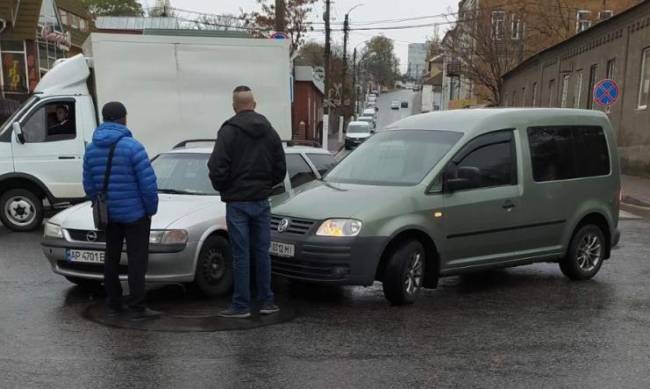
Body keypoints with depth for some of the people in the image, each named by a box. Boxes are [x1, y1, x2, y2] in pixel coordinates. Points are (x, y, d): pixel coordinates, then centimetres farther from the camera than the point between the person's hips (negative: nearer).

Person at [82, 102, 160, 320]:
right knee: (137, 260, 0)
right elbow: (148, 183, -17)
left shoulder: (91, 149, 3)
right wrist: (152, 208, -4)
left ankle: (114, 305, 22)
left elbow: (88, 185, 7)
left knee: (111, 259, 15)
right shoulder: (132, 146, -16)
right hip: (134, 213, -6)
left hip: (107, 215, 6)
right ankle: (137, 308, 2)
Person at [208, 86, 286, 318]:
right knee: (262, 252, 12)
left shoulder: (229, 131, -11)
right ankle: (266, 302, 17)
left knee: (241, 255, 0)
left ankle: (241, 306, 6)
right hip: (262, 201, 5)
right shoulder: (269, 131, 7)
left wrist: (222, 188, 2)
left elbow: (217, 168, -17)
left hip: (237, 201, -4)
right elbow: (280, 169, 8)